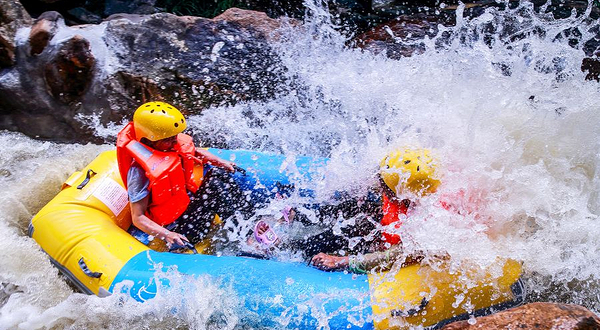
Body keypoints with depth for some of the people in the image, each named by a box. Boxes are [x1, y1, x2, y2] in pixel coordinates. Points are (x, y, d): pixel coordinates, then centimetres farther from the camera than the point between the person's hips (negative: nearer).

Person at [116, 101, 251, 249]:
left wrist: (220, 162, 4)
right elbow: (138, 218, -24)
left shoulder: (177, 143, -8)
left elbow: (195, 152, 18)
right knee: (215, 187, -22)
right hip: (175, 226, -8)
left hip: (189, 201, 8)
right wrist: (167, 235, -37)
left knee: (217, 173, -7)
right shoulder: (140, 171, -28)